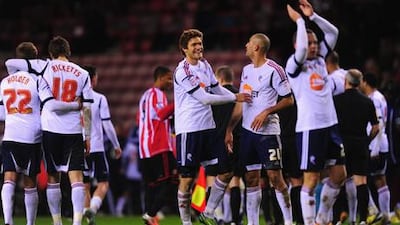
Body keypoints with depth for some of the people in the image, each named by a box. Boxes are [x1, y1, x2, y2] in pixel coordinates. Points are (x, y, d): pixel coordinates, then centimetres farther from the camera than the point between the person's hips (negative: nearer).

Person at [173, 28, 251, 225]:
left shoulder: (204, 65, 11)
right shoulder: (183, 71, -14)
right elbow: (205, 98, -17)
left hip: (208, 127, 8)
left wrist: (241, 97, 10)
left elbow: (217, 89, 23)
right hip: (189, 129, -8)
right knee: (187, 178, -3)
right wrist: (234, 97, -15)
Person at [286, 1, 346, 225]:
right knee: (311, 179, -4)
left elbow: (333, 32, 11)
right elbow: (301, 50, -27)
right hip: (310, 128, -7)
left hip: (330, 124, 7)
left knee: (339, 175, 10)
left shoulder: (320, 58, 13)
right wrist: (300, 21, -18)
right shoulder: (294, 64, -6)